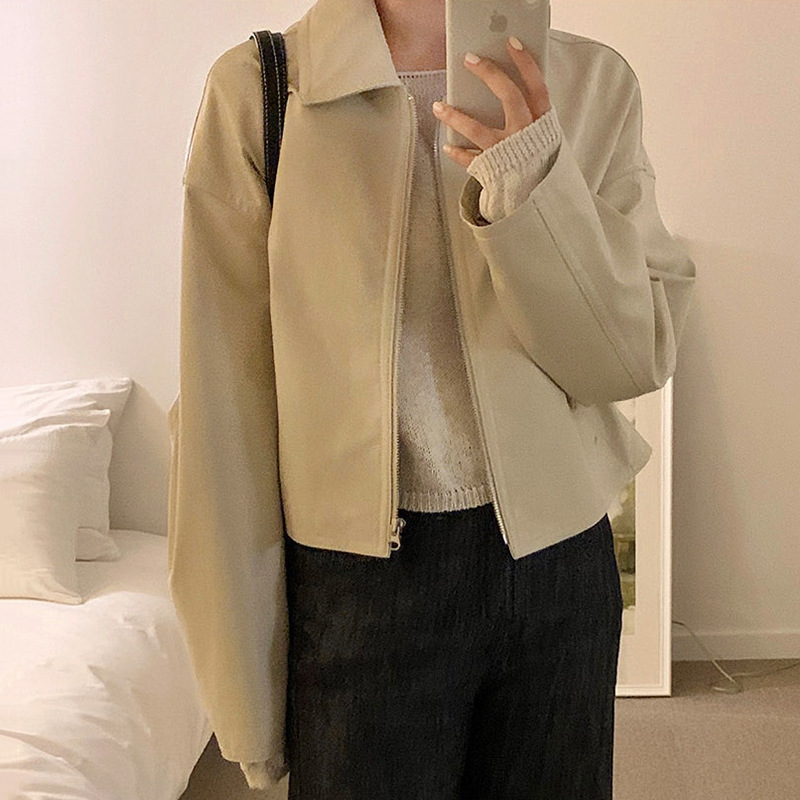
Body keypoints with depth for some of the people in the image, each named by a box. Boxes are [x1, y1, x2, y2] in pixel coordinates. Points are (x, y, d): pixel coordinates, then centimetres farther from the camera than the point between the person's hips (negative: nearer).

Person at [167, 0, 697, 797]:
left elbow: (640, 360, -3)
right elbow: (225, 402, -8)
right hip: (359, 576, -2)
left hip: (558, 558, 3)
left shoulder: (594, 81, 0)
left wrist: (535, 186, -21)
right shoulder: (257, 88, -7)